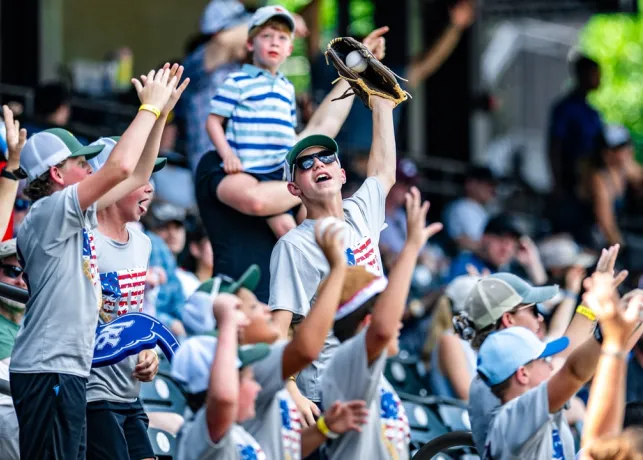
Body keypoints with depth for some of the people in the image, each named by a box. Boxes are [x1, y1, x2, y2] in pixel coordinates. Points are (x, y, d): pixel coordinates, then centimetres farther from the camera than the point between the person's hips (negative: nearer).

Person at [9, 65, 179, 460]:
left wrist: (159, 111, 17)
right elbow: (120, 167, -20)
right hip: (48, 371, -10)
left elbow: (136, 175, 25)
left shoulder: (78, 214, 17)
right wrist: (151, 106, -9)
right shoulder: (48, 212, -11)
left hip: (70, 371, 10)